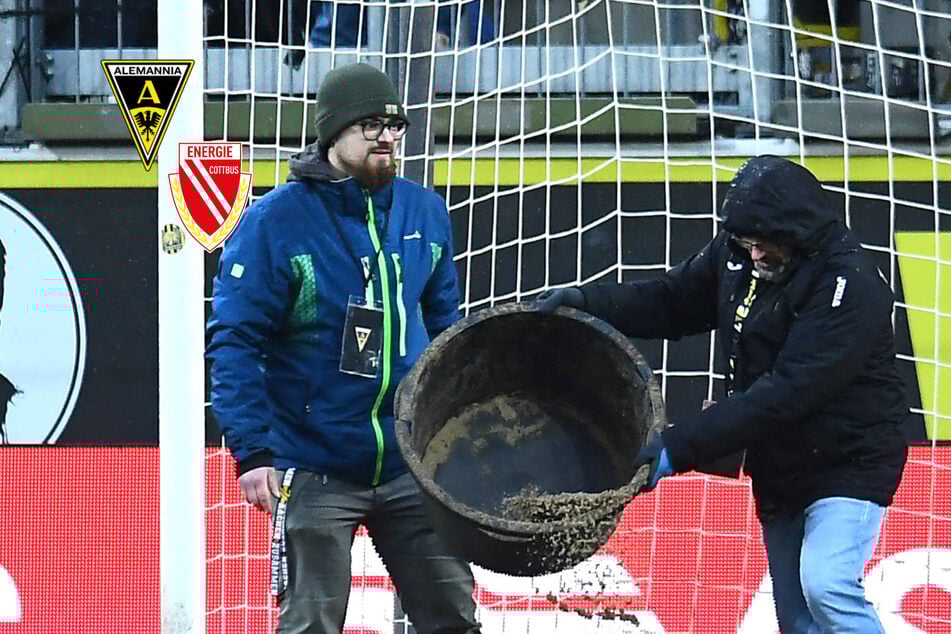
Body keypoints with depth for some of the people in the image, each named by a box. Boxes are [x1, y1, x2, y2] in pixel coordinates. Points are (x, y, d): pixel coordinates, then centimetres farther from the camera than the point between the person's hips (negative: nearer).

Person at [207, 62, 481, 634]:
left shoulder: (426, 213, 7)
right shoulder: (276, 221, -10)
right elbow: (234, 342, -10)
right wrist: (252, 450, -18)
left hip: (410, 466, 5)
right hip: (314, 473, -5)